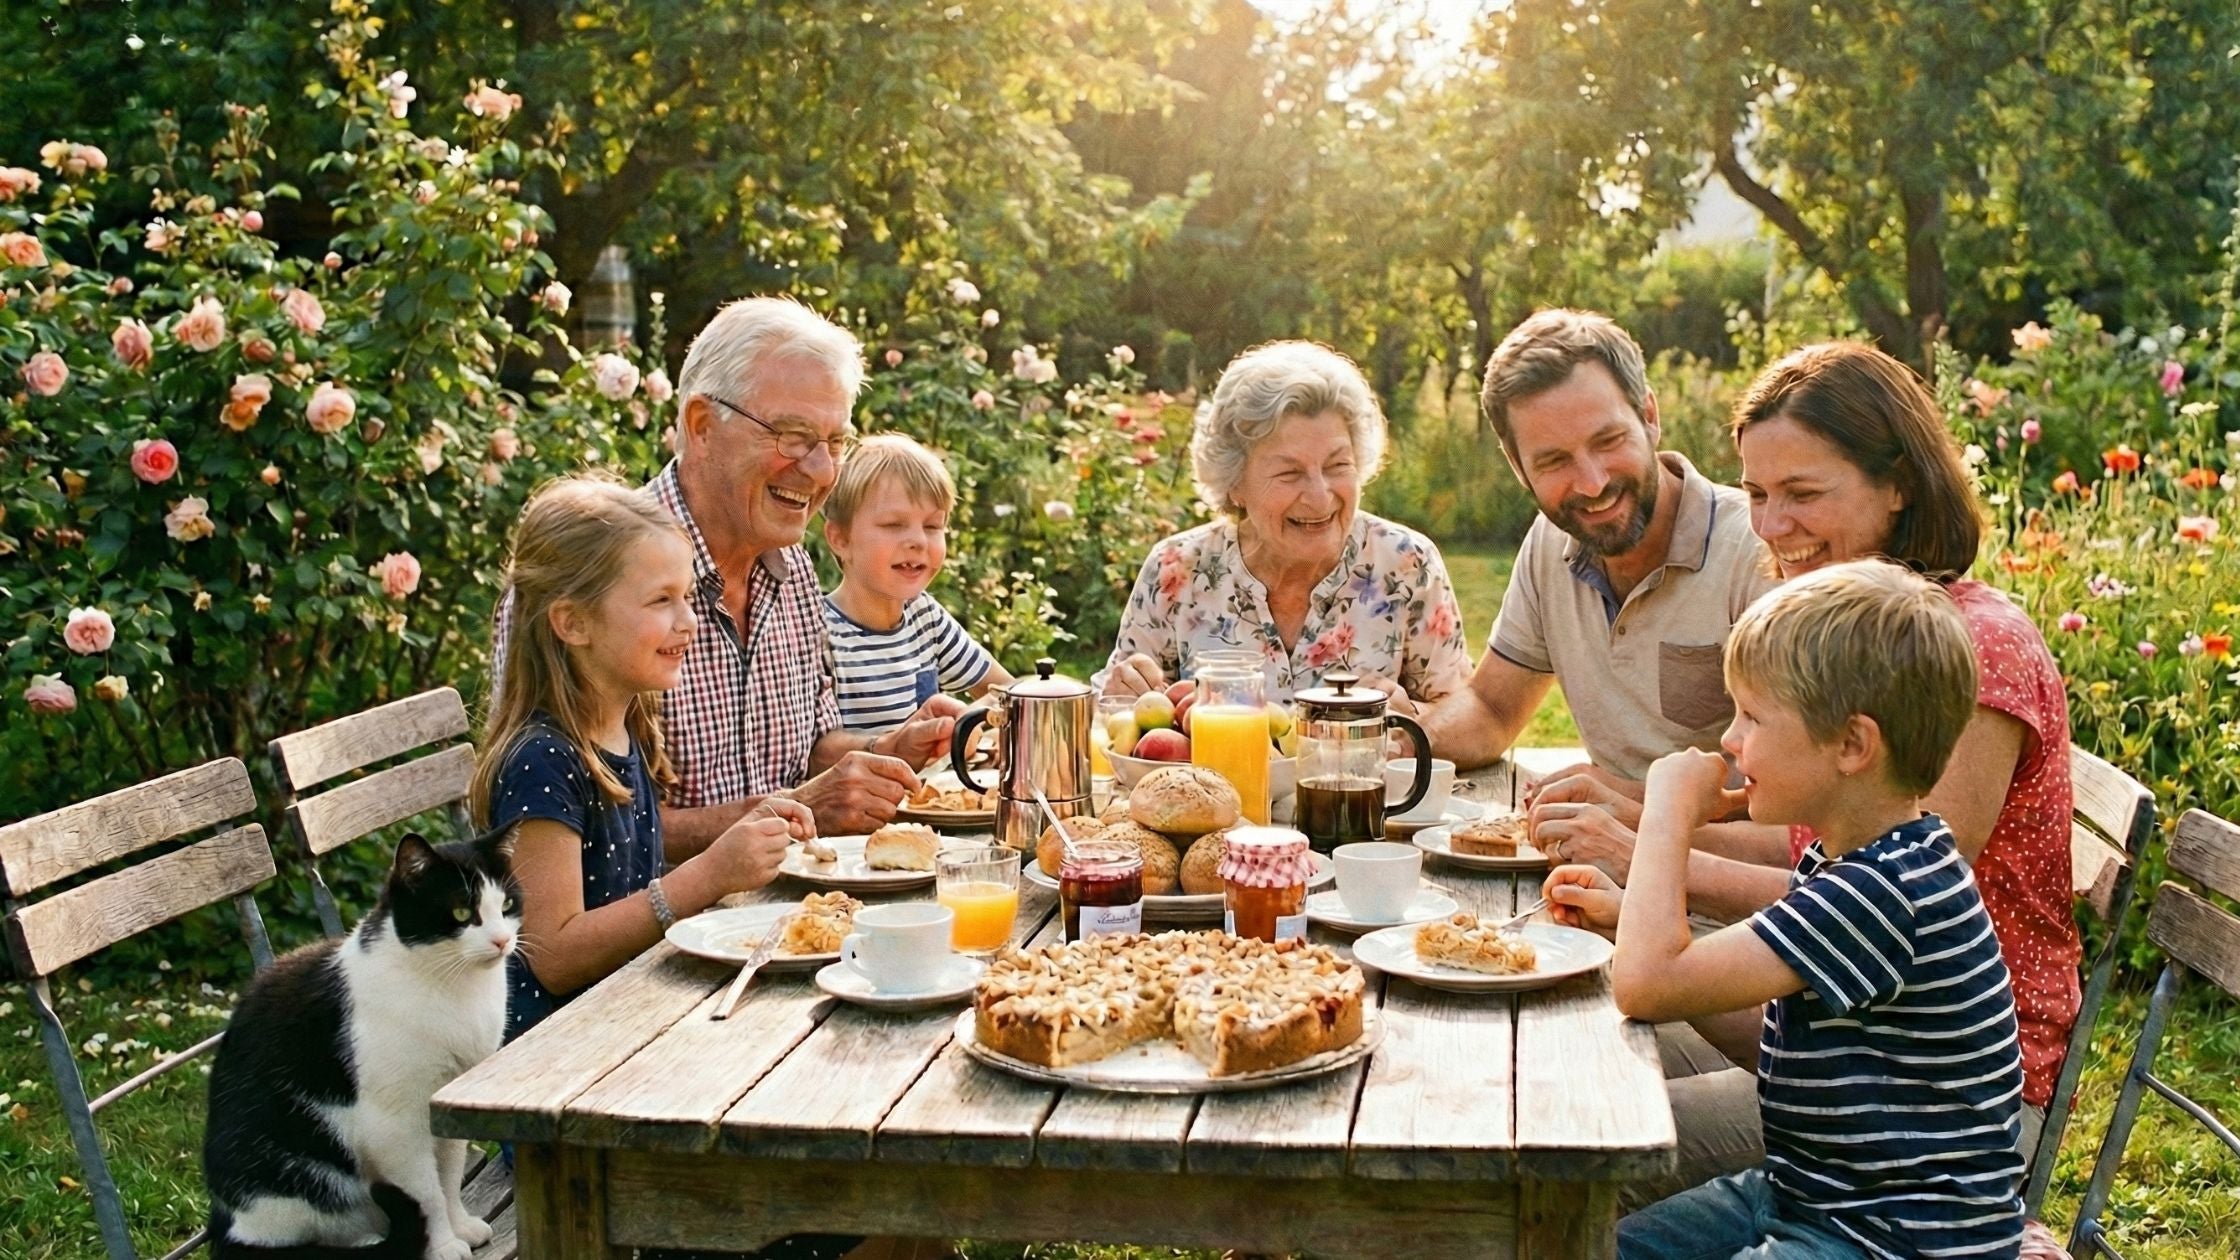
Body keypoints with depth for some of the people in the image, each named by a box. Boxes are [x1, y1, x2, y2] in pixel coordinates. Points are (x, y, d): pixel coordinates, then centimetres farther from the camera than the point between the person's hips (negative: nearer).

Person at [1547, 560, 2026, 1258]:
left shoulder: (1884, 891, -28)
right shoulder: (1838, 860, 4)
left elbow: (1647, 984, -31)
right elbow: (1758, 1023, 13)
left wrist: (1669, 815, -18)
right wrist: (1633, 916, 2)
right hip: (1801, 1194, 10)